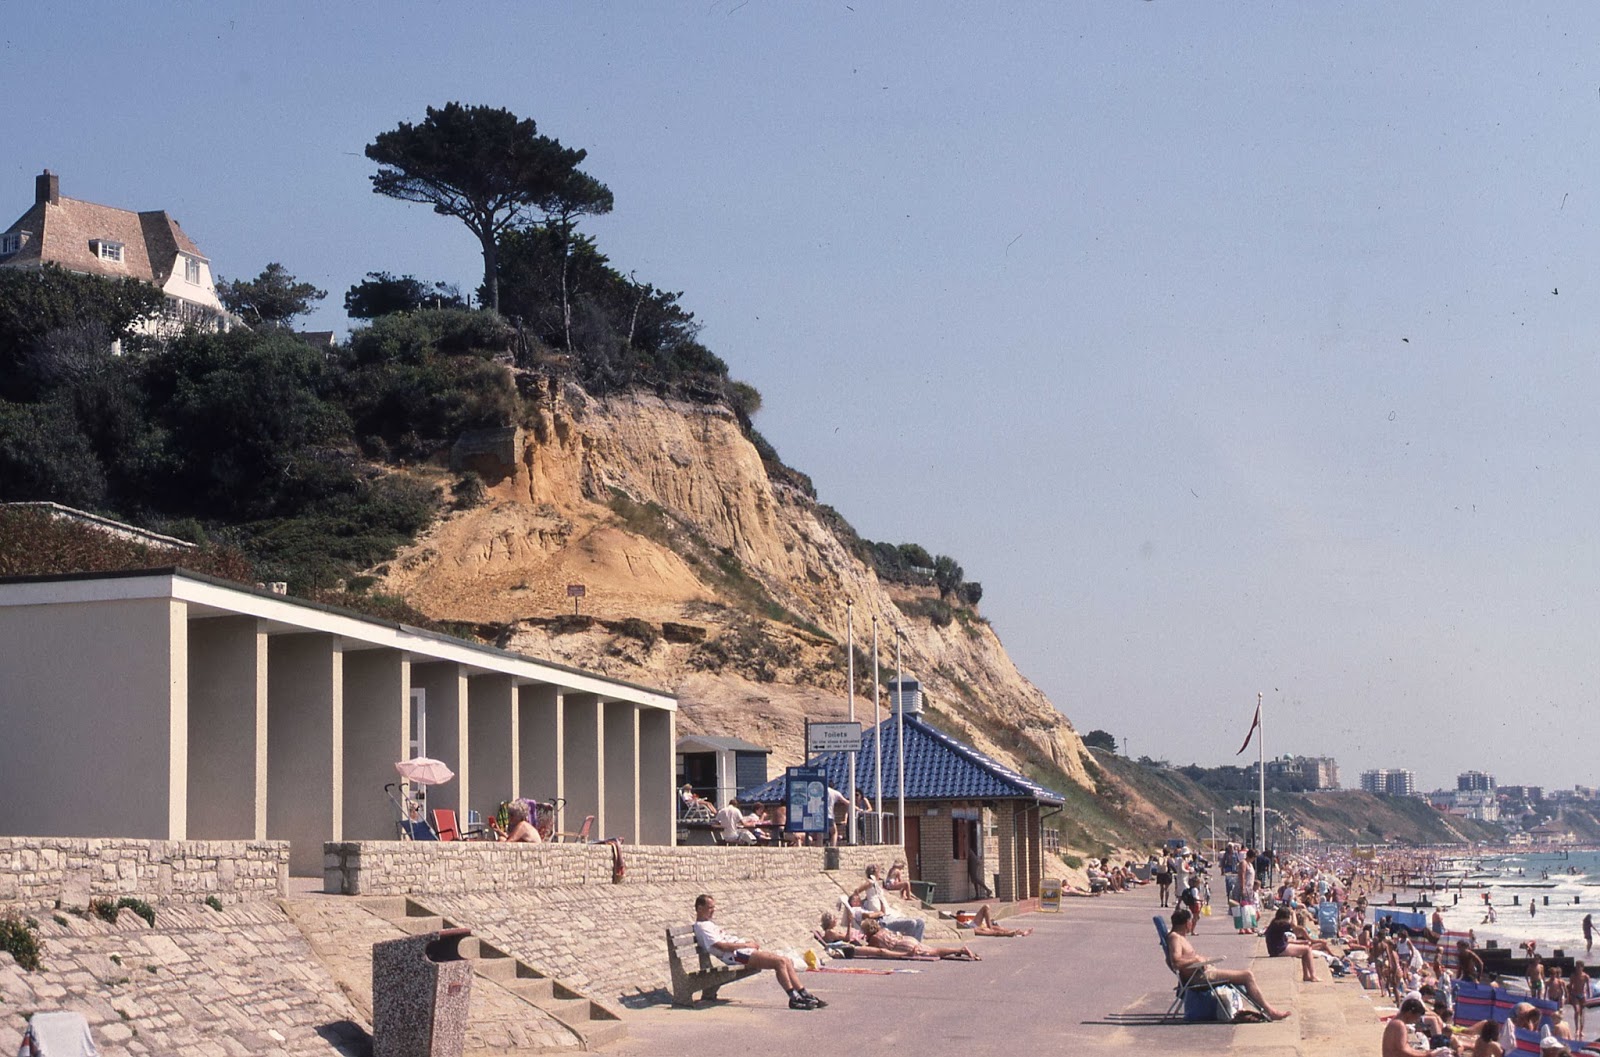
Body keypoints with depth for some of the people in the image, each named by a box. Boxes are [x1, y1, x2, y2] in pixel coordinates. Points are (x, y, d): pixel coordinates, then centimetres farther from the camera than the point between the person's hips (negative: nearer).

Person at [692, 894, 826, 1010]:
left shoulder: (709, 923, 26)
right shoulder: (701, 927, -7)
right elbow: (721, 946, -18)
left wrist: (748, 943, 9)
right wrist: (746, 944, -13)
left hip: (741, 949, 11)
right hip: (736, 956, -11)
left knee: (787, 962, 1)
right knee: (779, 961, -23)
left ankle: (804, 995, 0)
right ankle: (794, 998, -21)